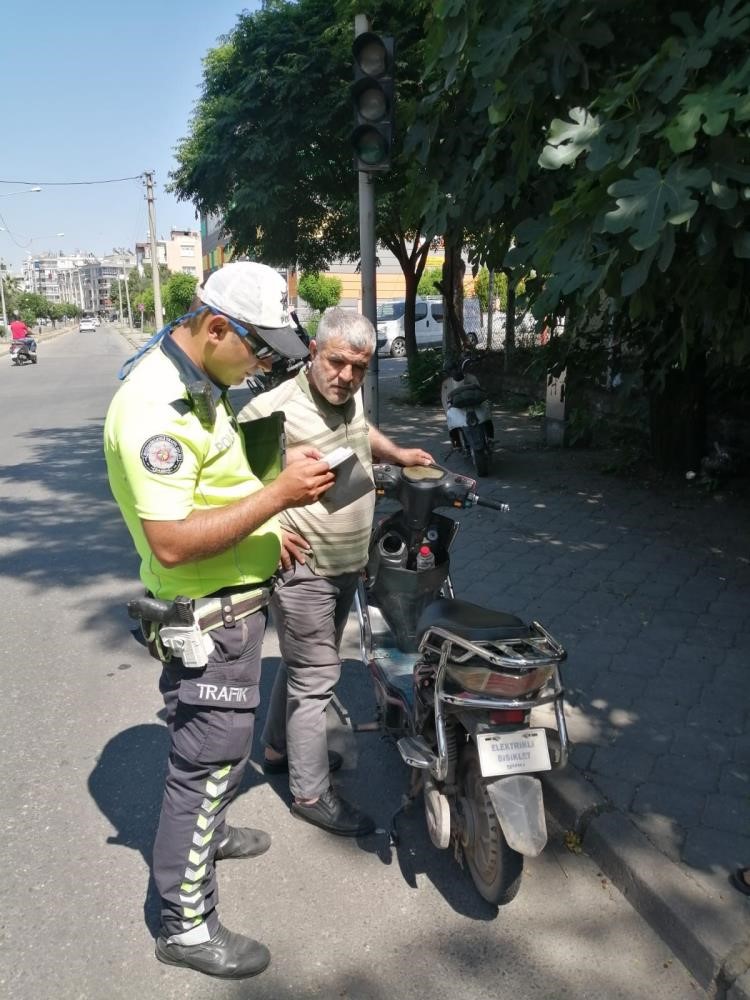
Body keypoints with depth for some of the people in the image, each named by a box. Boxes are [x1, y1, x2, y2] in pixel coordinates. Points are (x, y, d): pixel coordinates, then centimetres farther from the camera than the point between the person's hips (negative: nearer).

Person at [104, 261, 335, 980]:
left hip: (234, 603, 10)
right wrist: (278, 495, -31)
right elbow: (172, 543, -32)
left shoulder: (199, 383, 6)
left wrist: (267, 523, 12)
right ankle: (187, 926, 23)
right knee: (206, 762, 4)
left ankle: (205, 833, 52)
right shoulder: (155, 407, -27)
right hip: (208, 621, -10)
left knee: (220, 746, 28)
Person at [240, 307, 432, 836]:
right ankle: (311, 792, 17)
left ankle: (280, 748, 44)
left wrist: (395, 453, 14)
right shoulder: (275, 409, -22)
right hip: (302, 569, -9)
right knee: (315, 678, 0)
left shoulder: (351, 395, 4)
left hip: (347, 565, 9)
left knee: (305, 665, 23)